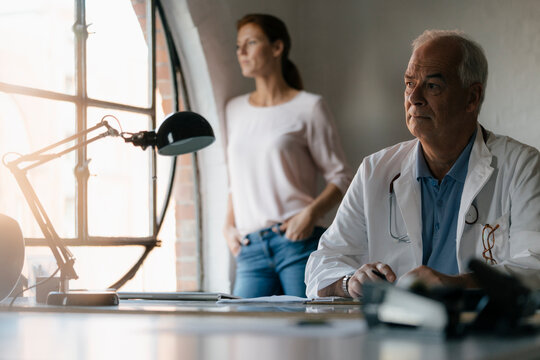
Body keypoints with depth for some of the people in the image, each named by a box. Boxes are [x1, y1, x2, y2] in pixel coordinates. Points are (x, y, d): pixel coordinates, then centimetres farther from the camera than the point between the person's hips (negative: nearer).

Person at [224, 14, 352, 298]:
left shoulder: (308, 107, 3)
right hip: (250, 247, 4)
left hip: (298, 242, -4)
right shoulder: (235, 110, 18)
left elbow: (342, 177, 2)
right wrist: (228, 226, 11)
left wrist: (311, 213, -14)